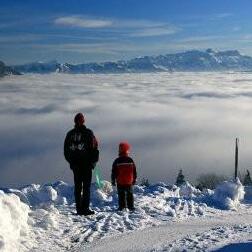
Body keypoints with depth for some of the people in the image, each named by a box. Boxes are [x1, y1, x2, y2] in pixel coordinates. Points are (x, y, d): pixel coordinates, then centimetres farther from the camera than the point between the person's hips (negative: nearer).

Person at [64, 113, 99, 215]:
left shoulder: (70, 134, 7)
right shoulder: (88, 133, -5)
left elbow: (66, 150, 12)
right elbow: (94, 148, -6)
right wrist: (93, 161, 5)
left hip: (75, 164, 4)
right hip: (86, 164, -4)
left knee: (77, 187, 9)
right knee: (86, 186, -2)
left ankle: (79, 209, 8)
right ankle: (85, 208, -7)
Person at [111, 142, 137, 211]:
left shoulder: (117, 161, -7)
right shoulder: (130, 160, -2)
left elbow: (113, 172, -3)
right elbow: (134, 171, 5)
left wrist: (113, 180, 6)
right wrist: (134, 179, 16)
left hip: (120, 182, -2)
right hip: (129, 182, 2)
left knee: (121, 195, 5)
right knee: (130, 195, 10)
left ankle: (122, 207, 2)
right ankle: (131, 207, 11)